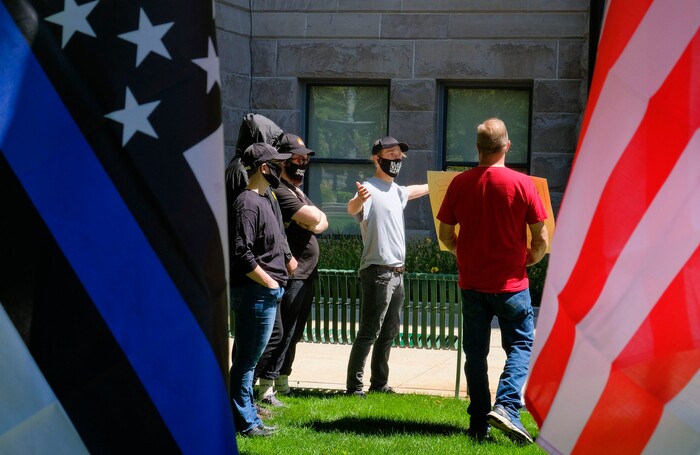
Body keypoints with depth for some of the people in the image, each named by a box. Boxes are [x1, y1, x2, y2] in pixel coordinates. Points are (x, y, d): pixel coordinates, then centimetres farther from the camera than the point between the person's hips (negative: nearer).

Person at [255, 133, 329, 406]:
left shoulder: (298, 192, 20)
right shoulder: (280, 192, -15)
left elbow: (323, 222, 14)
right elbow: (313, 218, -24)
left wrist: (313, 222, -8)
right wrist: (312, 211, -1)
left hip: (305, 275, 10)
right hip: (290, 277, -10)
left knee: (293, 333, 17)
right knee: (277, 333, -10)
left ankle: (281, 381, 27)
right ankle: (265, 387, -10)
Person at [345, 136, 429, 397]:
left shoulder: (396, 190, 15)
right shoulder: (370, 189, -13)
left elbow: (410, 192, 40)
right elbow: (352, 209, -36)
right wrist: (358, 200, -60)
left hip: (397, 272, 9)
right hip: (377, 271, -9)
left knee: (389, 332, 13)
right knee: (369, 332, -11)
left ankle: (379, 383, 21)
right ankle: (354, 386, -9)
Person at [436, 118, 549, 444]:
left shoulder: (460, 183, -4)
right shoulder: (522, 184, -10)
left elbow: (445, 235, 3)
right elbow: (541, 239, -8)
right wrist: (531, 258, 13)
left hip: (471, 281, 2)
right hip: (511, 283, -2)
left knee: (475, 352, 11)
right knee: (521, 345, 8)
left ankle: (479, 423, 12)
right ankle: (506, 407, -12)